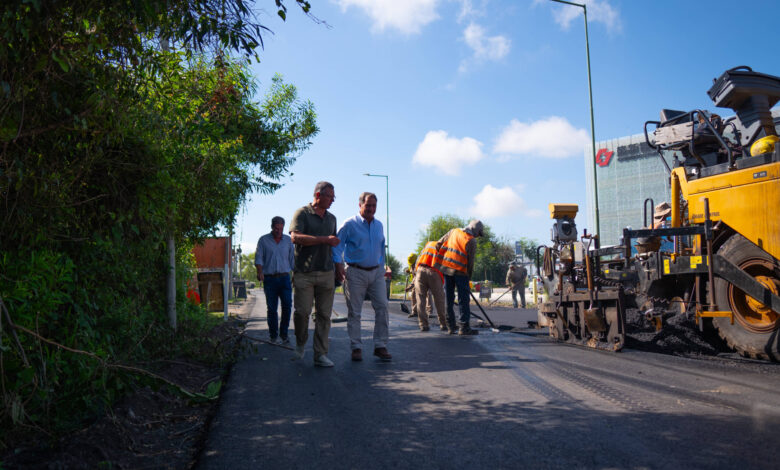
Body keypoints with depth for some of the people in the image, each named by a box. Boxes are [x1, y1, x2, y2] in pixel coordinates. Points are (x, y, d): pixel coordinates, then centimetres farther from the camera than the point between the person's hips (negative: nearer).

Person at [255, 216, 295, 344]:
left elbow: (292, 259, 15)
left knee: (287, 305, -9)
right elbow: (258, 258, 0)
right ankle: (274, 335, 11)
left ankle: (284, 334, 4)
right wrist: (260, 272, -17)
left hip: (285, 277, 1)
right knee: (272, 308, -1)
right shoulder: (263, 240, 6)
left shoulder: (288, 240, 13)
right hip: (269, 279, -1)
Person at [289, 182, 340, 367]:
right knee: (302, 311, -7)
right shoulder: (302, 213, -1)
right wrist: (324, 239, -16)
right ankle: (300, 342, 21)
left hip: (326, 273, 5)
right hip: (304, 273, -5)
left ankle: (321, 354, 7)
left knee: (324, 314, 2)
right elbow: (295, 237, -16)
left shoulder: (331, 218, 18)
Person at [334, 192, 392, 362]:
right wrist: (338, 264, -17)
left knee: (382, 307, -4)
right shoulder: (350, 225, -3)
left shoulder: (379, 225, 14)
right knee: (354, 312, 0)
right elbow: (337, 245, -5)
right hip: (355, 273, -4)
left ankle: (380, 346, 4)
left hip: (376, 272, 5)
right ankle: (356, 347, 10)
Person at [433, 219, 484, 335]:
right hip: (460, 271, -5)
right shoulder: (472, 241, -4)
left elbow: (439, 244, 11)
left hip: (445, 268, 5)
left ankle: (450, 326, 15)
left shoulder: (453, 231, 11)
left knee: (448, 299, 11)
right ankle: (464, 327, -1)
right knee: (464, 300, 1)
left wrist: (439, 260, 19)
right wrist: (468, 278, 7)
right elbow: (470, 262, -3)